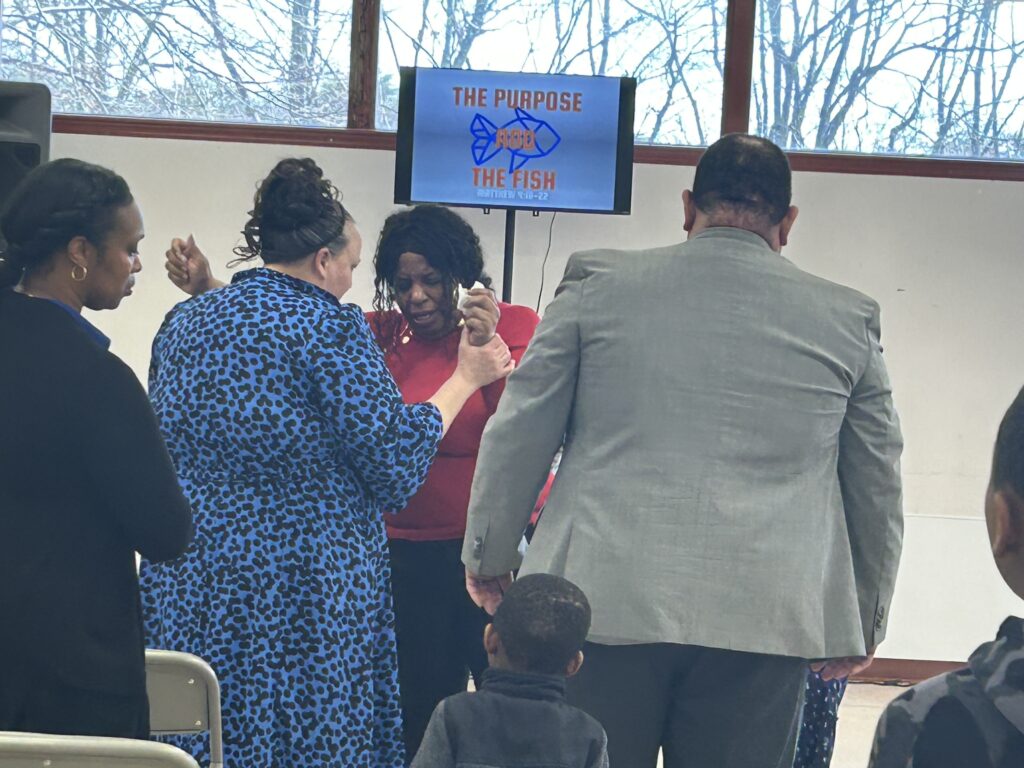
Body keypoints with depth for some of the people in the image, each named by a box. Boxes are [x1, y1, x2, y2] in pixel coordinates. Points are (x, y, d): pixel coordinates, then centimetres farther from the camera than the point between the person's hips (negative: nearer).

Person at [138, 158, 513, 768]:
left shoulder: (184, 322, 10)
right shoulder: (331, 325, -9)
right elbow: (395, 454, -10)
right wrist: (465, 378, 2)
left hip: (186, 582, 6)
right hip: (309, 577, -6)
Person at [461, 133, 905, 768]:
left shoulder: (597, 285, 5)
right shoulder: (848, 320, 8)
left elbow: (516, 439, 7)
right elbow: (878, 489, 14)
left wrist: (489, 559, 20)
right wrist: (864, 626, 25)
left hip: (602, 599, -1)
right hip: (763, 619, 1)